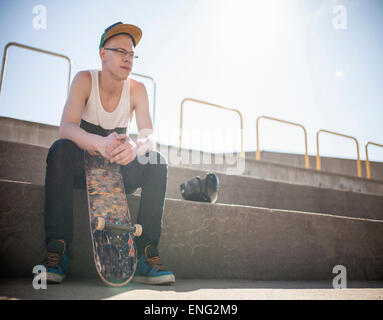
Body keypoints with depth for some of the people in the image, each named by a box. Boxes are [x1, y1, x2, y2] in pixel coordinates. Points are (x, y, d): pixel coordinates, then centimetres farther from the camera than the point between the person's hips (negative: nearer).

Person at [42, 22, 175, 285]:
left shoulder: (137, 89, -6)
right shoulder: (85, 80, -11)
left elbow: (150, 136, -16)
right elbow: (66, 127, -25)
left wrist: (135, 146, -42)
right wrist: (99, 143, -47)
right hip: (84, 167, -1)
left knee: (158, 163, -25)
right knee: (61, 149, -32)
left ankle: (148, 255, -23)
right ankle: (56, 250, -30)